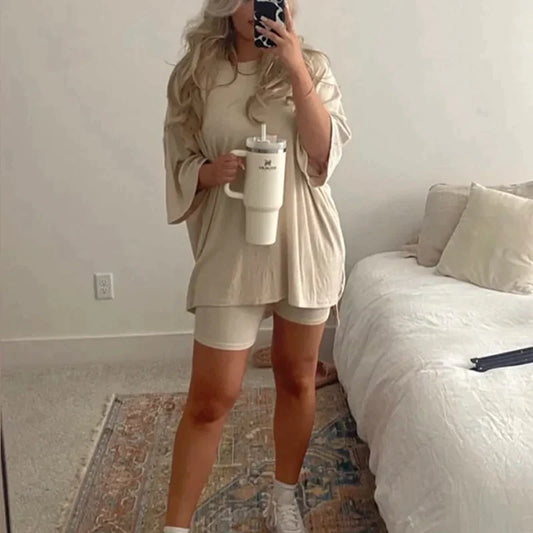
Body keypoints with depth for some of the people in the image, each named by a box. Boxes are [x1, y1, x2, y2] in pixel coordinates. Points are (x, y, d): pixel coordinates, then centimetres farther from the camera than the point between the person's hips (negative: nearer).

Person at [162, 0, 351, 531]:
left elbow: (325, 153, -11)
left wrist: (297, 71, -17)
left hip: (305, 246, 2)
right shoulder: (195, 73, 0)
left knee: (296, 378, 14)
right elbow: (179, 164, 2)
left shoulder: (312, 65, 1)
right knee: (211, 397, 0)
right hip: (232, 251, -1)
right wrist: (211, 172, -20)